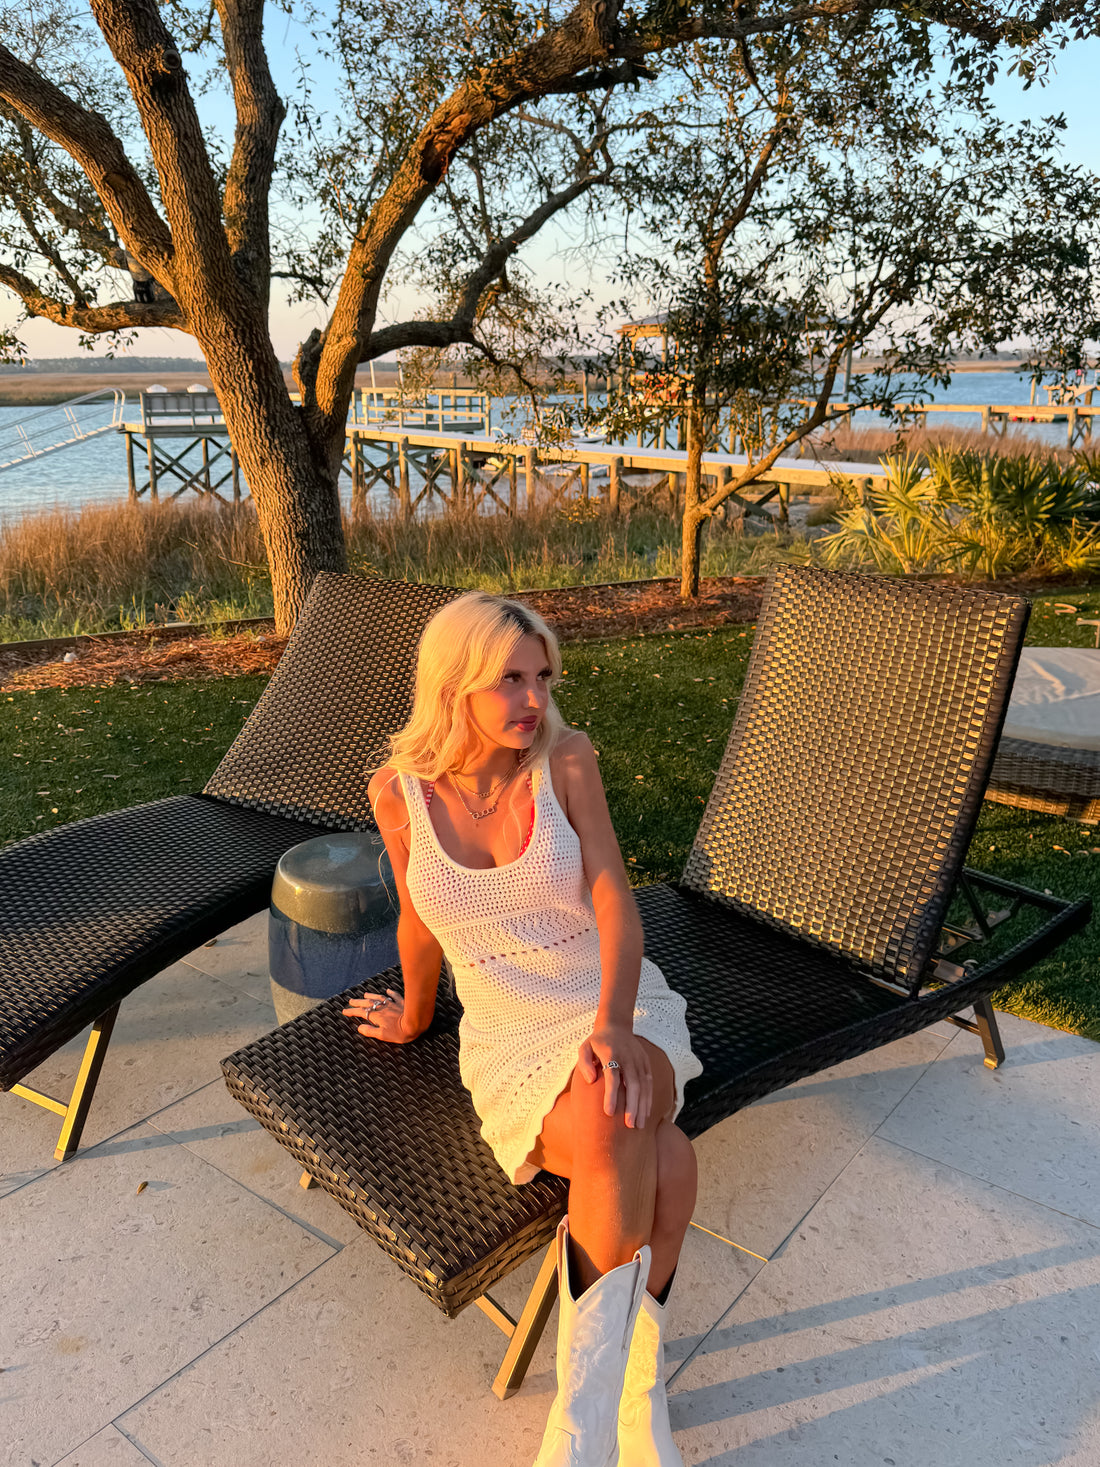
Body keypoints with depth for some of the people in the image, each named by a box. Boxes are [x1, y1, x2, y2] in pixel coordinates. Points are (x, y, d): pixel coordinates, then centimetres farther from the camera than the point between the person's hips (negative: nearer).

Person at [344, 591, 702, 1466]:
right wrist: (414, 1016, 24)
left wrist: (613, 1024, -31)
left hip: (621, 1012, 1)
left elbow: (615, 899, -15)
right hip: (512, 1041, -1)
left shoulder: (566, 757, -8)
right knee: (655, 1170, -29)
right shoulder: (398, 791, -7)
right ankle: (639, 1392, -7)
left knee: (614, 1123, -33)